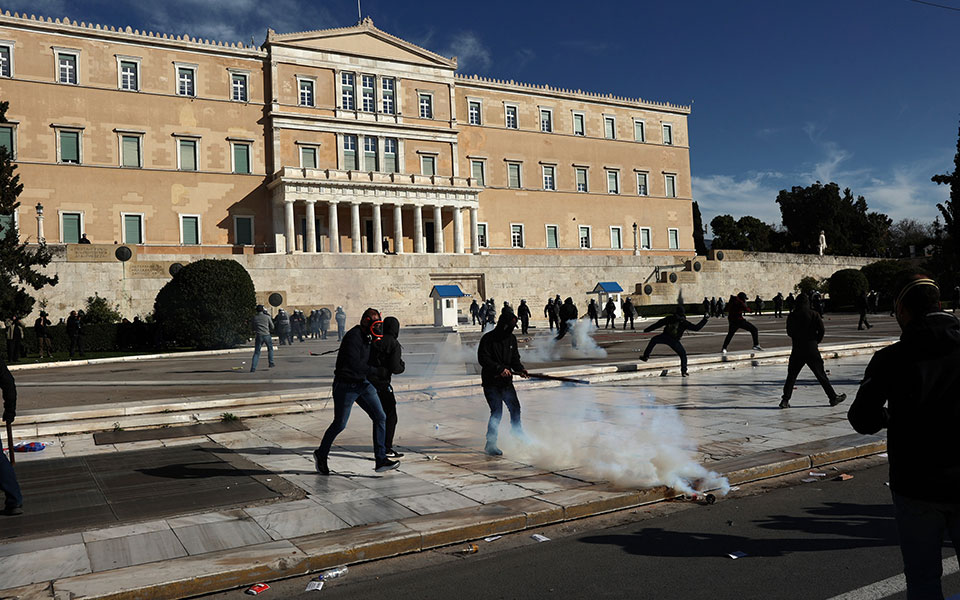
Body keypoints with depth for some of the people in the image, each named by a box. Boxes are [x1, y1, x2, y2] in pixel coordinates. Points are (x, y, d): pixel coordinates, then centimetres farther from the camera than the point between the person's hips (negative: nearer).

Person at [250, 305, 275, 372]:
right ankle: (271, 363, 19)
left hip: (258, 336, 1)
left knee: (256, 352, 3)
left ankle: (253, 368, -7)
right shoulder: (267, 317, 1)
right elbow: (272, 327, 8)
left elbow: (251, 326, 14)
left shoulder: (254, 317, 3)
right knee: (270, 349, 22)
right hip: (267, 335, -1)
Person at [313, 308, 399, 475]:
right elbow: (354, 364, -26)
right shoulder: (353, 336, -19)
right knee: (340, 424, 2)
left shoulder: (367, 337, 11)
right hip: (346, 385, -8)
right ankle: (321, 454, 27)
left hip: (363, 384, 8)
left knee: (380, 417, -2)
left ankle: (380, 460, 1)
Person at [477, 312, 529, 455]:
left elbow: (514, 358, 13)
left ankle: (517, 430, 48)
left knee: (515, 407, 19)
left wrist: (520, 369, -7)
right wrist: (500, 369, -27)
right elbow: (483, 359, -19)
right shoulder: (488, 338, -14)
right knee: (497, 412, -13)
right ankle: (490, 444, -4)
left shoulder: (511, 338, 8)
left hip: (506, 381, 7)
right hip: (491, 383, -7)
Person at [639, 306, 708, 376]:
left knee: (653, 340, 27)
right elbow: (696, 328, 4)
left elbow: (658, 324, 7)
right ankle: (683, 371, 8)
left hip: (665, 337, 1)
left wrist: (647, 329, 13)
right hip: (674, 341, -1)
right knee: (683, 354, 17)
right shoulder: (684, 323, 1)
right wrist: (705, 320, 12)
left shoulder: (669, 318, 5)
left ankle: (645, 356, 19)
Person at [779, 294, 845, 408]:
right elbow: (821, 329, -7)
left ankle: (785, 400, 0)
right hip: (811, 349, -1)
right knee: (821, 374, 8)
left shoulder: (791, 316, 1)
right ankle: (833, 397, 15)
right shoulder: (813, 314, -5)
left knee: (791, 375, 7)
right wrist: (816, 340, 10)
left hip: (797, 350, 1)